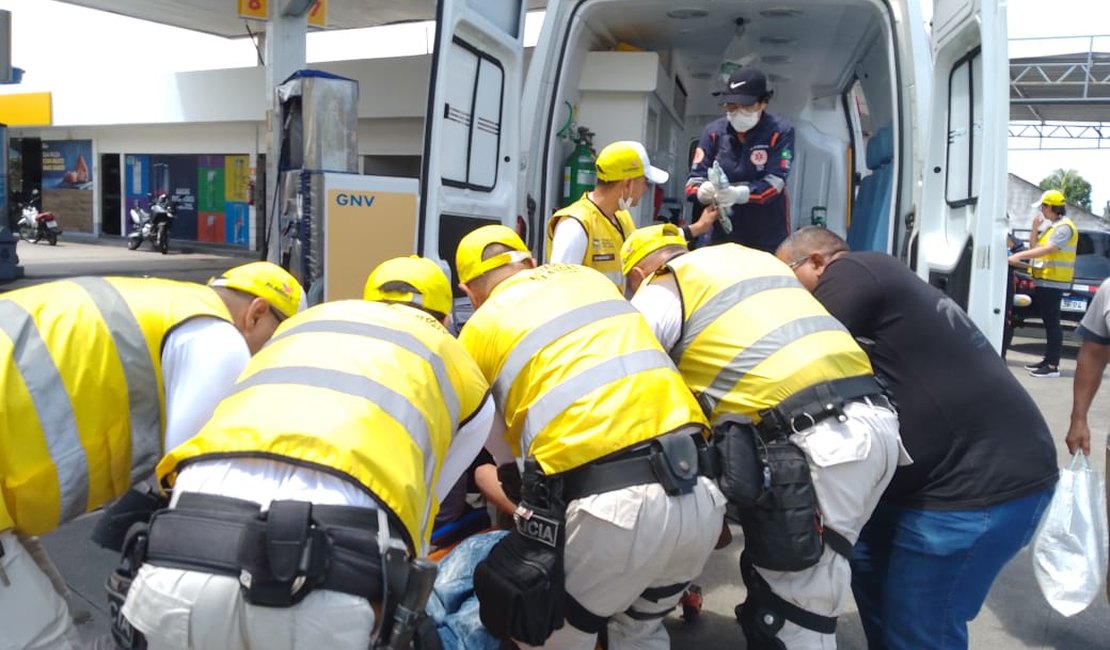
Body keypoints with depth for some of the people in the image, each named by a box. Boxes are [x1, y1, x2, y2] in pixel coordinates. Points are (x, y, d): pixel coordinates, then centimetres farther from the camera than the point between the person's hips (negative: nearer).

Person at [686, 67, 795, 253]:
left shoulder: (781, 131, -9)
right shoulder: (713, 131, -1)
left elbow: (774, 183, -18)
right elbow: (694, 179, -5)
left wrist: (739, 194, -37)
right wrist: (703, 190, -30)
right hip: (724, 236, 3)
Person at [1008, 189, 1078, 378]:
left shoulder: (1064, 227, -12)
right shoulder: (1052, 226, 18)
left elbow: (1047, 250, -24)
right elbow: (1034, 246, 19)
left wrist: (1019, 256, -28)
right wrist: (1035, 227, 6)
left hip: (1053, 282, -10)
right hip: (1044, 280, 10)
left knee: (1052, 323, -9)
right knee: (1048, 322, 13)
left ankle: (1053, 366, -8)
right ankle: (1048, 360, 19)